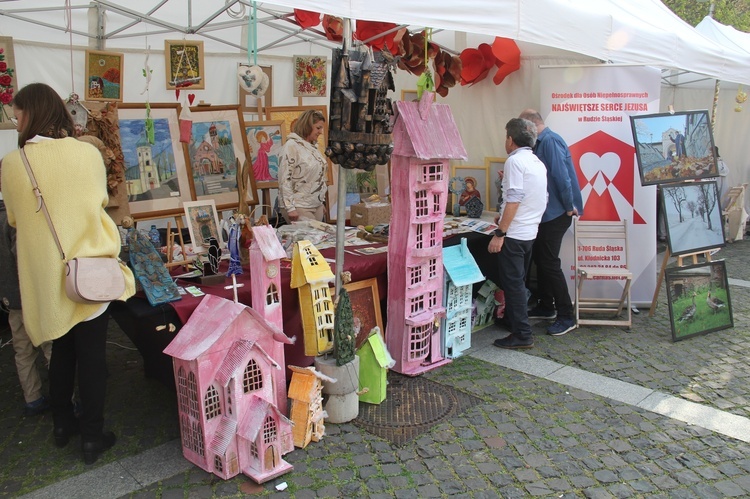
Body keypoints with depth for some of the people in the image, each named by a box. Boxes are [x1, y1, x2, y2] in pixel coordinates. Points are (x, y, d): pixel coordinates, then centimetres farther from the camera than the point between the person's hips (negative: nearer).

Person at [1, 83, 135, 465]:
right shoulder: (90, 154, -7)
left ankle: (62, 425, 35)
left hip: (47, 272, 1)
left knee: (62, 349, 20)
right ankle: (92, 437, 18)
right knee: (92, 354, 9)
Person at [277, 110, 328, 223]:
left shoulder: (313, 146, 12)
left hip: (317, 206, 7)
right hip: (299, 208, -7)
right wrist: (290, 208, -18)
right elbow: (285, 179, -15)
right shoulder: (292, 145, -11)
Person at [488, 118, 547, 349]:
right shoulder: (537, 163, 13)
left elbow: (514, 199, -22)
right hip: (530, 232, 9)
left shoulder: (515, 161, -14)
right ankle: (513, 320, 31)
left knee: (513, 284, -3)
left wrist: (500, 233, -20)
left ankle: (522, 335, 1)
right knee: (518, 282, 19)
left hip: (514, 234, -9)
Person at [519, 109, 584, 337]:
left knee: (549, 263, -6)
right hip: (547, 212, 10)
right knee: (540, 258, 17)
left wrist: (569, 206, -20)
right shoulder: (542, 142, 14)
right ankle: (546, 307, 30)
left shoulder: (550, 141, -18)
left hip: (557, 213, -10)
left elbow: (561, 175, -24)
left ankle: (566, 317, 2)